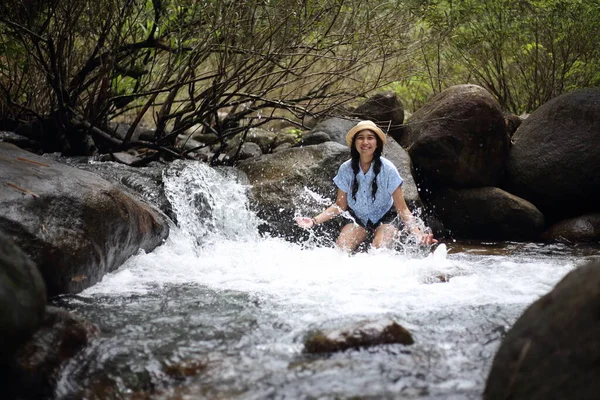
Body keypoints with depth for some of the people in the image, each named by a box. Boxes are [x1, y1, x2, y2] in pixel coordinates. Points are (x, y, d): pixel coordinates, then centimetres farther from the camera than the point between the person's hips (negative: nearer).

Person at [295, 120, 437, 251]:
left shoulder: (387, 169, -22)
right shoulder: (346, 169, -15)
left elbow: (402, 209, -20)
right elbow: (340, 206, -4)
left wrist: (418, 234, -35)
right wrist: (314, 221, -19)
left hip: (384, 219, -2)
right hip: (359, 219, 2)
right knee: (340, 248, -24)